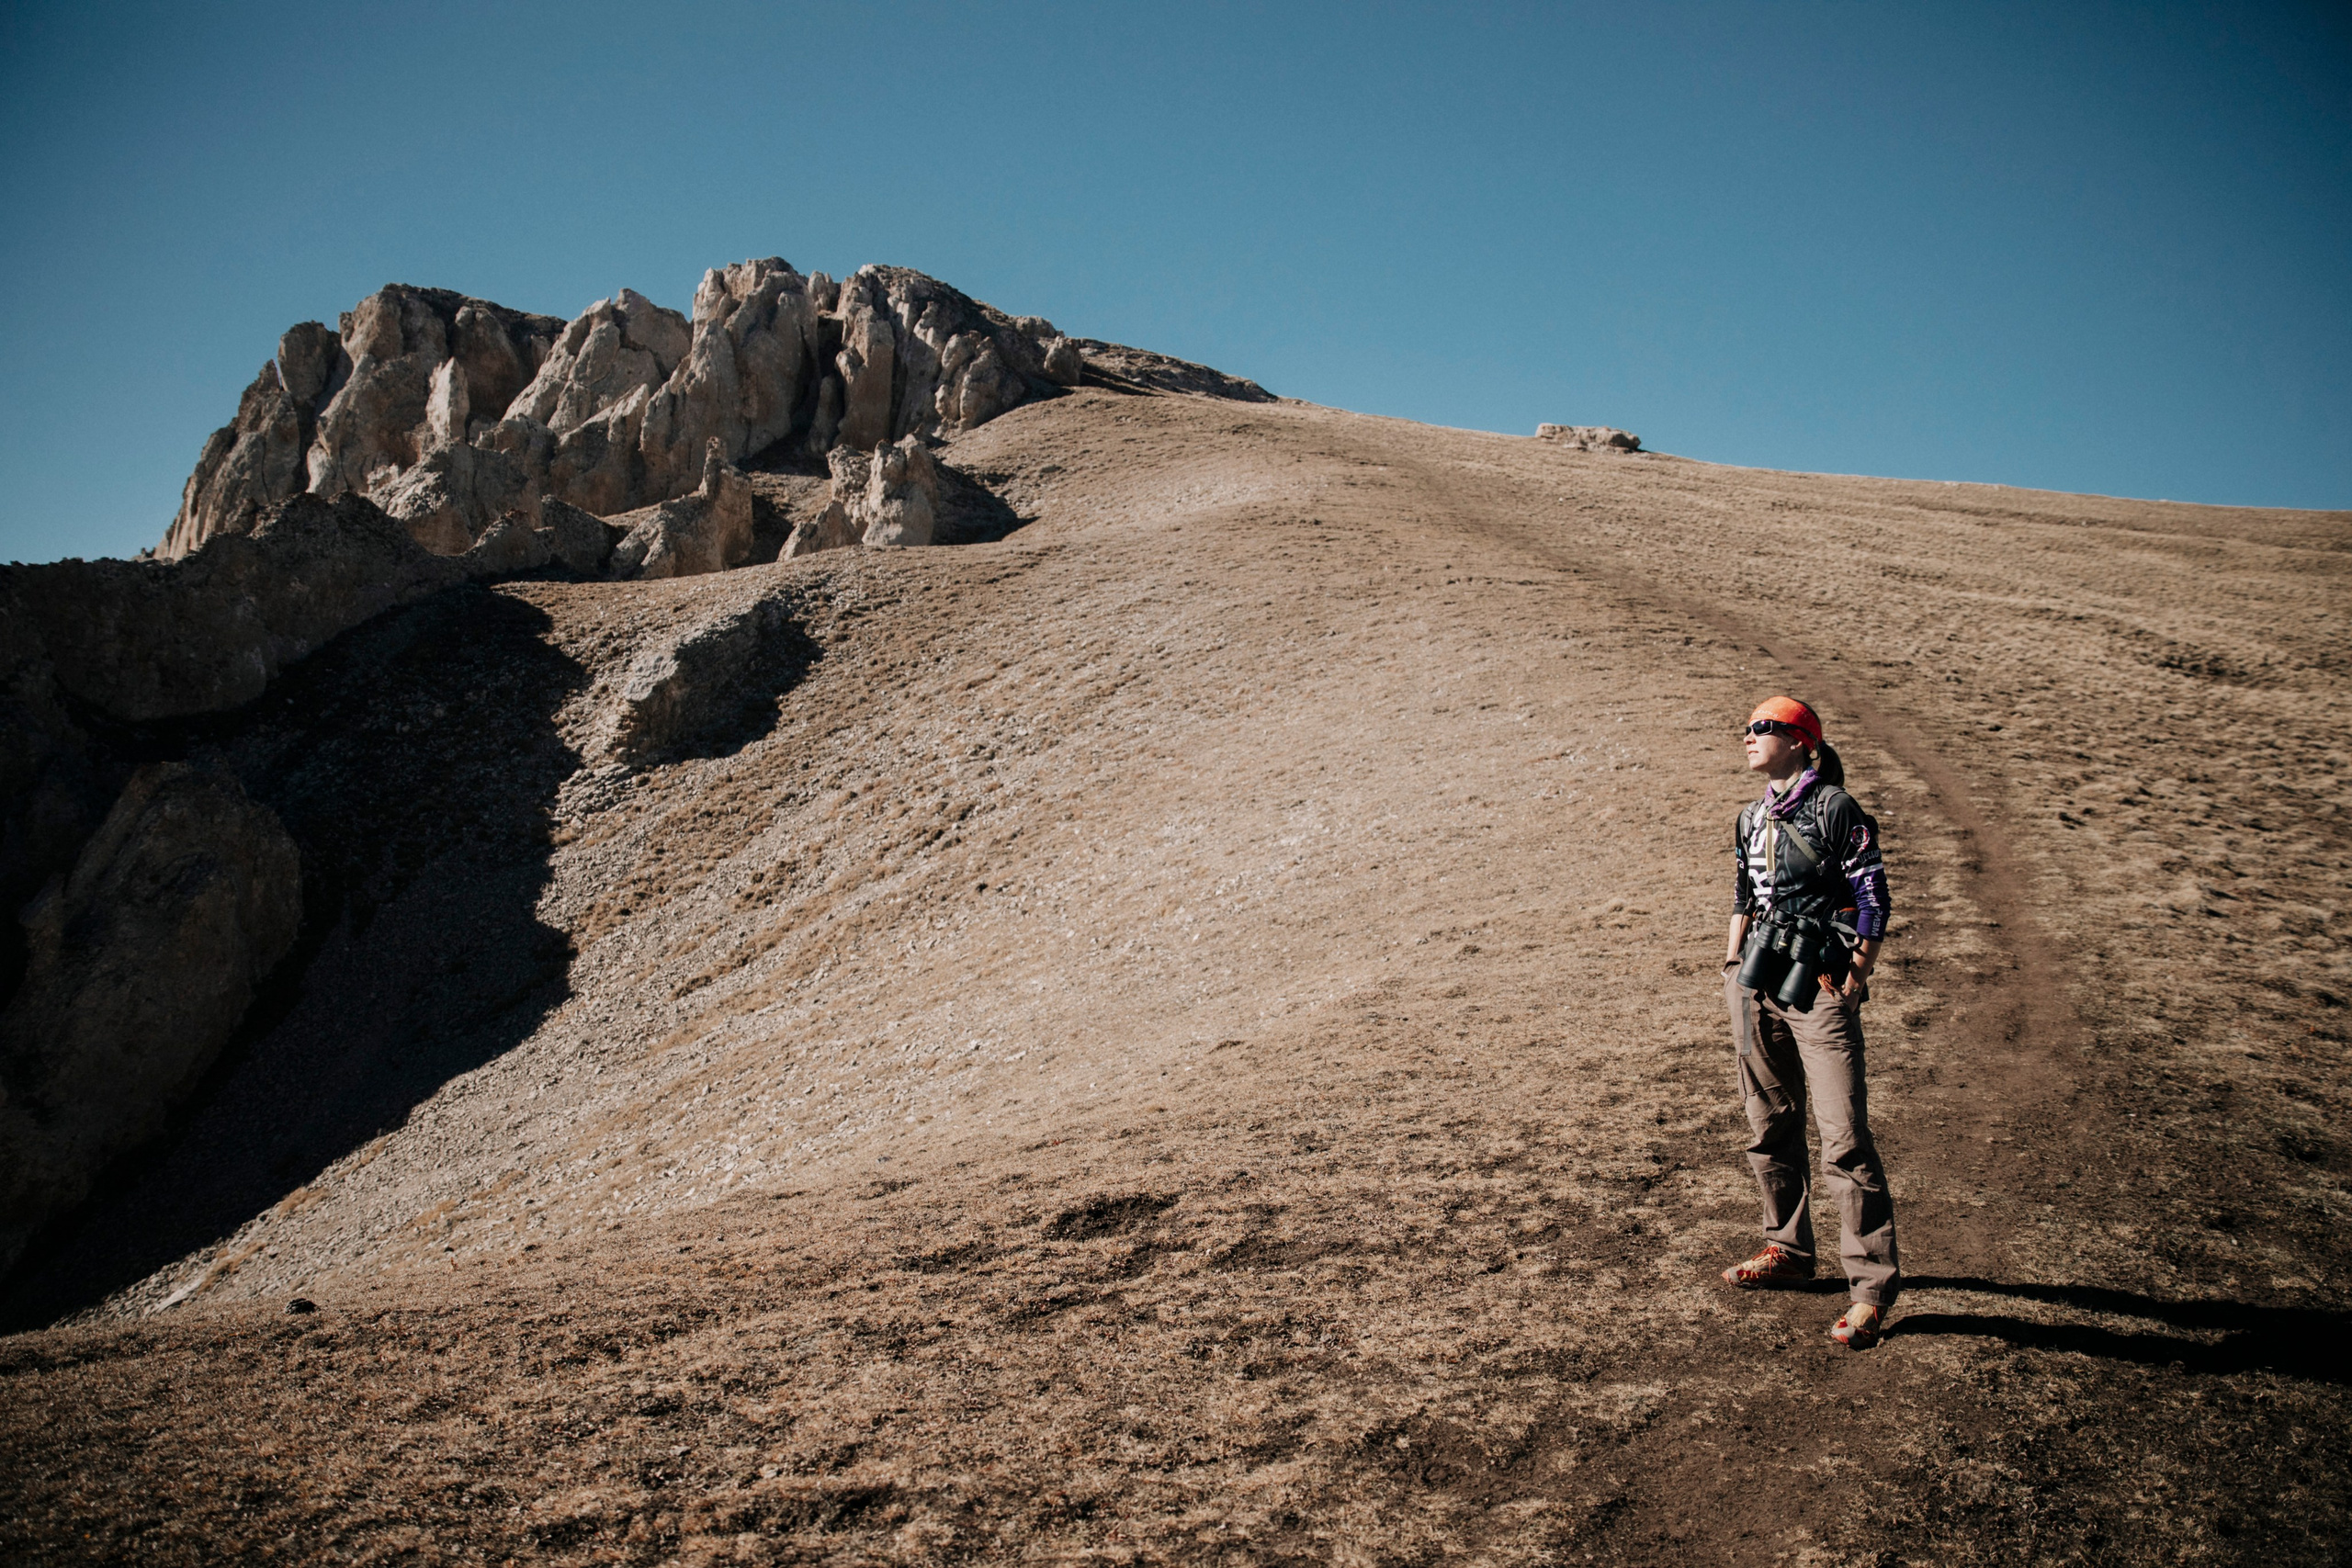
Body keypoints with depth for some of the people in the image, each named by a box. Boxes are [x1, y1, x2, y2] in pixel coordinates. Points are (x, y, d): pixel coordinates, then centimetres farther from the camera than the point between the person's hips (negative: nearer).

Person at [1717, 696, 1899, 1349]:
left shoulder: (1835, 808, -8)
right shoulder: (1752, 818, 14)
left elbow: (1872, 897, -9)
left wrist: (1856, 976, -11)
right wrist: (1733, 965, 16)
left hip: (1820, 984, -7)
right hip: (1757, 980, 7)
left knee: (1844, 1137, -11)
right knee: (1771, 1125, 15)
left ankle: (1872, 1283, -5)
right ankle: (1787, 1251, 30)